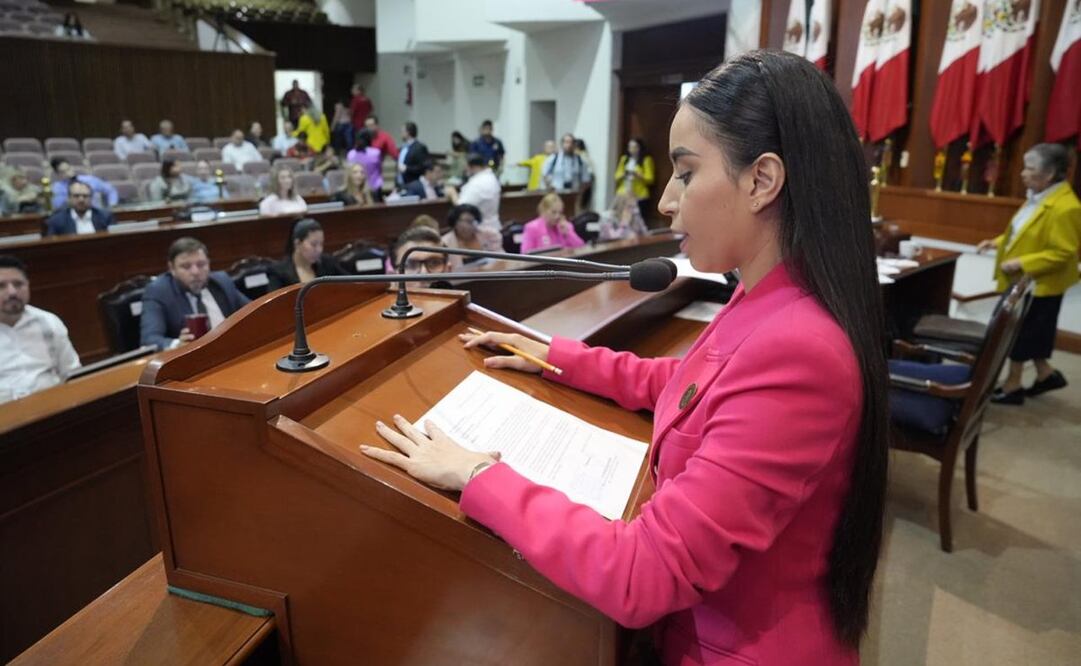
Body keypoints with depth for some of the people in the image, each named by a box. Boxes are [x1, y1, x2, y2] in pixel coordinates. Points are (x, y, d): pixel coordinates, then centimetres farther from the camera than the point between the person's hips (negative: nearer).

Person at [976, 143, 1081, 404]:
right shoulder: (1039, 196, 6)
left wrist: (1022, 263, -28)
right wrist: (998, 242, 6)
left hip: (1039, 285, -9)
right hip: (1024, 281, 9)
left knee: (1021, 335, 3)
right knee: (1029, 334, 20)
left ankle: (1012, 386, 18)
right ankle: (1046, 374, 36)